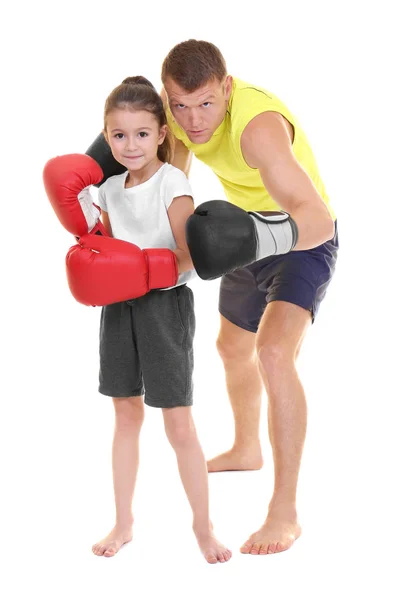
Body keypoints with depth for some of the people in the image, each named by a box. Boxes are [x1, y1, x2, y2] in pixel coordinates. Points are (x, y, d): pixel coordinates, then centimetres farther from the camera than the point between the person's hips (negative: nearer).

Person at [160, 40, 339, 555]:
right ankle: (246, 450, 54)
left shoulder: (258, 125, -39)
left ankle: (284, 513, -21)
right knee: (233, 347, 25)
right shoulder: (178, 110, -15)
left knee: (274, 351, -29)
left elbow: (317, 220, -49)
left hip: (305, 240, -8)